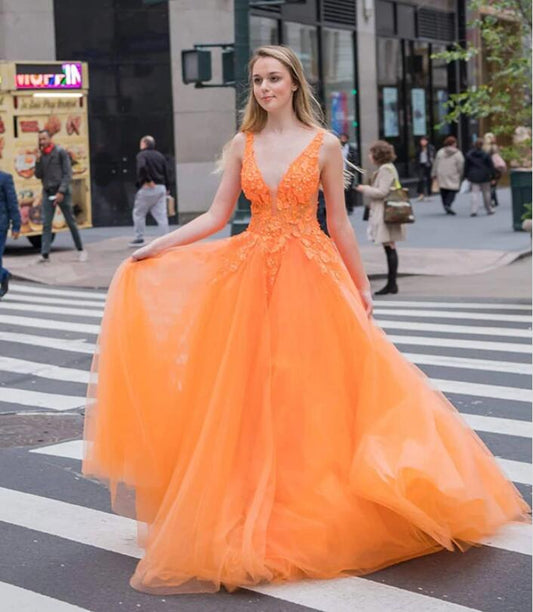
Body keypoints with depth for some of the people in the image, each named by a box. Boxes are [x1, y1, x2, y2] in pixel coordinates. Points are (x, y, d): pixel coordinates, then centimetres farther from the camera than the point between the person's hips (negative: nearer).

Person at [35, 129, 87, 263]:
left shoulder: (60, 152, -5)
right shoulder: (41, 155, 9)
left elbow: (68, 174, -8)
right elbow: (38, 175, 8)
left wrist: (61, 191, -16)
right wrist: (38, 160, -7)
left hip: (62, 191, -4)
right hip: (47, 192, 4)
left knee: (71, 222, 3)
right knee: (46, 223, -5)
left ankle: (81, 250, 15)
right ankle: (45, 254, -10)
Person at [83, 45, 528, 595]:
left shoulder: (324, 145, 0)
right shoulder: (241, 146, 7)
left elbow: (339, 223, 3)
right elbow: (216, 216, 7)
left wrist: (361, 286, 5)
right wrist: (155, 247, -1)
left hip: (310, 275, -2)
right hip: (251, 275, 2)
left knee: (309, 388, 0)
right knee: (252, 391, 3)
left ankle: (310, 509, 13)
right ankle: (253, 512, 13)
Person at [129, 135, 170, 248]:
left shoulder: (142, 155, -5)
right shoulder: (160, 156, 13)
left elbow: (142, 167, -26)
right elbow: (166, 172, 14)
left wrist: (148, 180, -18)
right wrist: (167, 187, 19)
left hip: (147, 188, -6)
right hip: (161, 188, 6)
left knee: (138, 213, 8)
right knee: (161, 215, 5)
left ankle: (139, 238, 9)